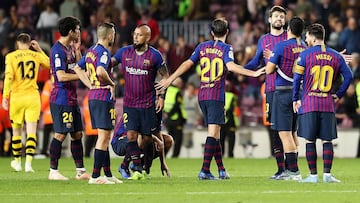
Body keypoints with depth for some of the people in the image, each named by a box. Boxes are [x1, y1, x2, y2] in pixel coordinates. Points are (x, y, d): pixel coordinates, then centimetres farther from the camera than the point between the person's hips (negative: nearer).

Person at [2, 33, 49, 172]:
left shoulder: (11, 56, -3)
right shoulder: (36, 55, 3)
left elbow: (9, 77, -11)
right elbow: (50, 64, 21)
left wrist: (5, 96, -7)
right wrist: (39, 50, 24)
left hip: (16, 97, -1)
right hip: (33, 97, 1)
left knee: (16, 131, 15)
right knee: (31, 132, -2)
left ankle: (17, 162, 24)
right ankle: (28, 163, -14)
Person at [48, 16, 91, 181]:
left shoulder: (70, 48, 14)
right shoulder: (58, 50, -15)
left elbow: (79, 68, 17)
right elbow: (61, 76, -21)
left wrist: (77, 49, 9)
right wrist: (80, 75, -15)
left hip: (72, 98, 10)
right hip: (61, 98, -10)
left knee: (77, 134, 10)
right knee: (60, 134, -7)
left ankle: (80, 171, 14)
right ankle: (53, 171, -1)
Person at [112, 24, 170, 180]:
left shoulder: (155, 56, -5)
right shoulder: (124, 52, 2)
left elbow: (165, 76, 3)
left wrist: (162, 97, -3)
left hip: (148, 104, -2)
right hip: (130, 104, 2)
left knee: (147, 138, 2)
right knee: (131, 136, -8)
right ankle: (138, 170, 0)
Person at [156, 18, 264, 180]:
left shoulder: (202, 47, 10)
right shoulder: (226, 48, -3)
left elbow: (187, 64, 7)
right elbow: (230, 66, -19)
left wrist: (169, 80, 12)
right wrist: (253, 73, -17)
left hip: (202, 95, 5)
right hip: (217, 96, -5)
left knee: (214, 133, 13)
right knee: (213, 133, -8)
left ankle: (221, 170, 17)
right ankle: (205, 170, -18)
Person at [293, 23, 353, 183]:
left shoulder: (305, 55, -3)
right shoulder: (335, 56, 7)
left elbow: (297, 78, -4)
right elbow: (349, 76, 5)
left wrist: (295, 99, 5)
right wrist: (338, 95, 12)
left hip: (308, 104, -2)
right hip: (328, 104, 2)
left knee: (310, 140, 2)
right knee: (327, 140, 5)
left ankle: (313, 175, 1)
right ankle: (327, 174, -1)